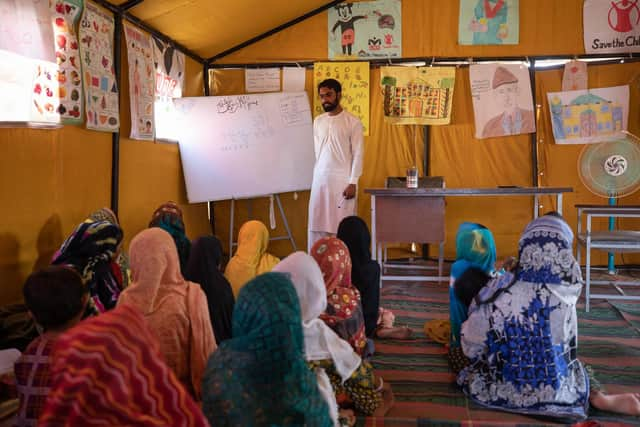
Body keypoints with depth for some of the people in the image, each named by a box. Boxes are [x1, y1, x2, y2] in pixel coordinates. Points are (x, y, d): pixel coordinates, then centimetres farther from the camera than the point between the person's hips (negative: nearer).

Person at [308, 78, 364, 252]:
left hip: (342, 180, -5)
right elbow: (317, 152, 14)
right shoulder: (318, 121, 11)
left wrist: (353, 182, -14)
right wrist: (317, 176, 8)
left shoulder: (352, 122, -5)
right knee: (317, 225, 5)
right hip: (319, 180, 5)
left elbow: (358, 154, -8)